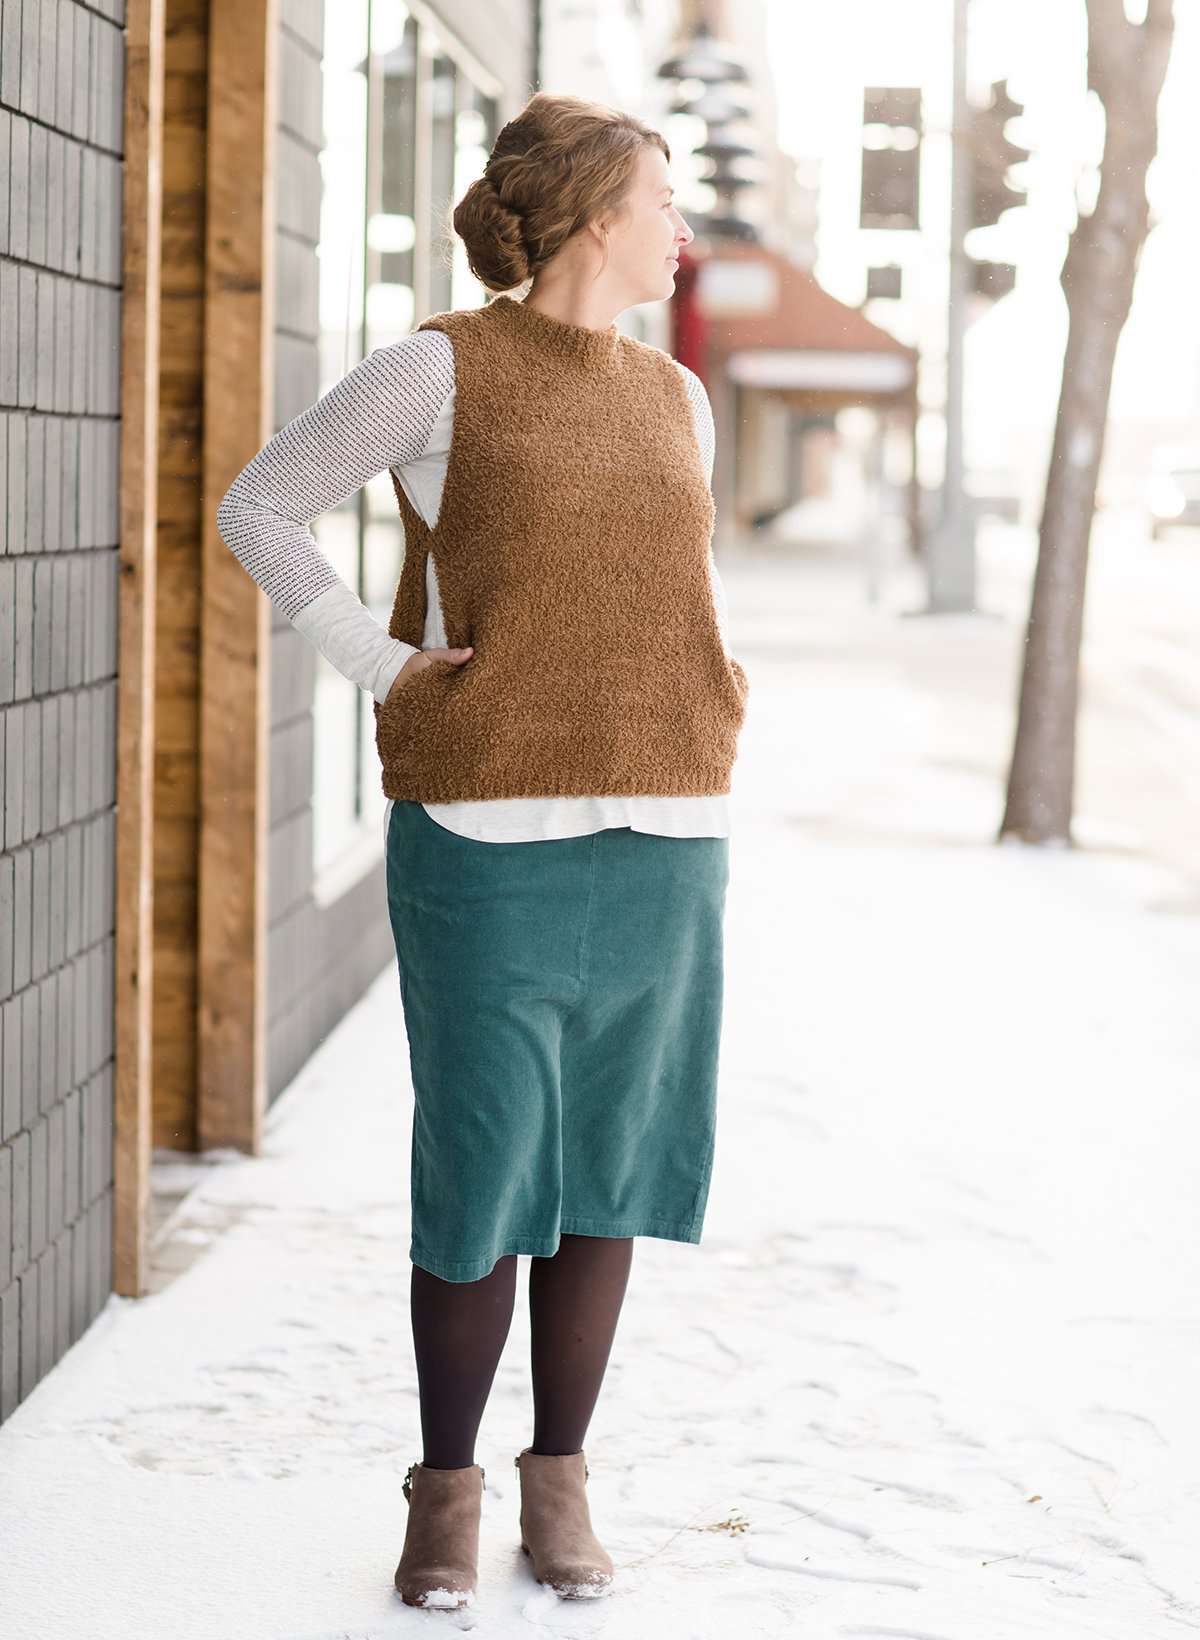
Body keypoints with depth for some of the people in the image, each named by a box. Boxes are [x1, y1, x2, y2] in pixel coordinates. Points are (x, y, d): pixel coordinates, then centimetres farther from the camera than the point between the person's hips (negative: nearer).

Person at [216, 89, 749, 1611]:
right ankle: (445, 1489, 17)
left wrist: (715, 672, 12)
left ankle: (557, 1484, 21)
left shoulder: (673, 396, 13)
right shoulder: (438, 368, -3)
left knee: (608, 1165, 8)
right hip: (489, 839, -5)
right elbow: (259, 505, 1)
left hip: (659, 840, 5)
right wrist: (379, 664, -6)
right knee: (483, 1174, 0)